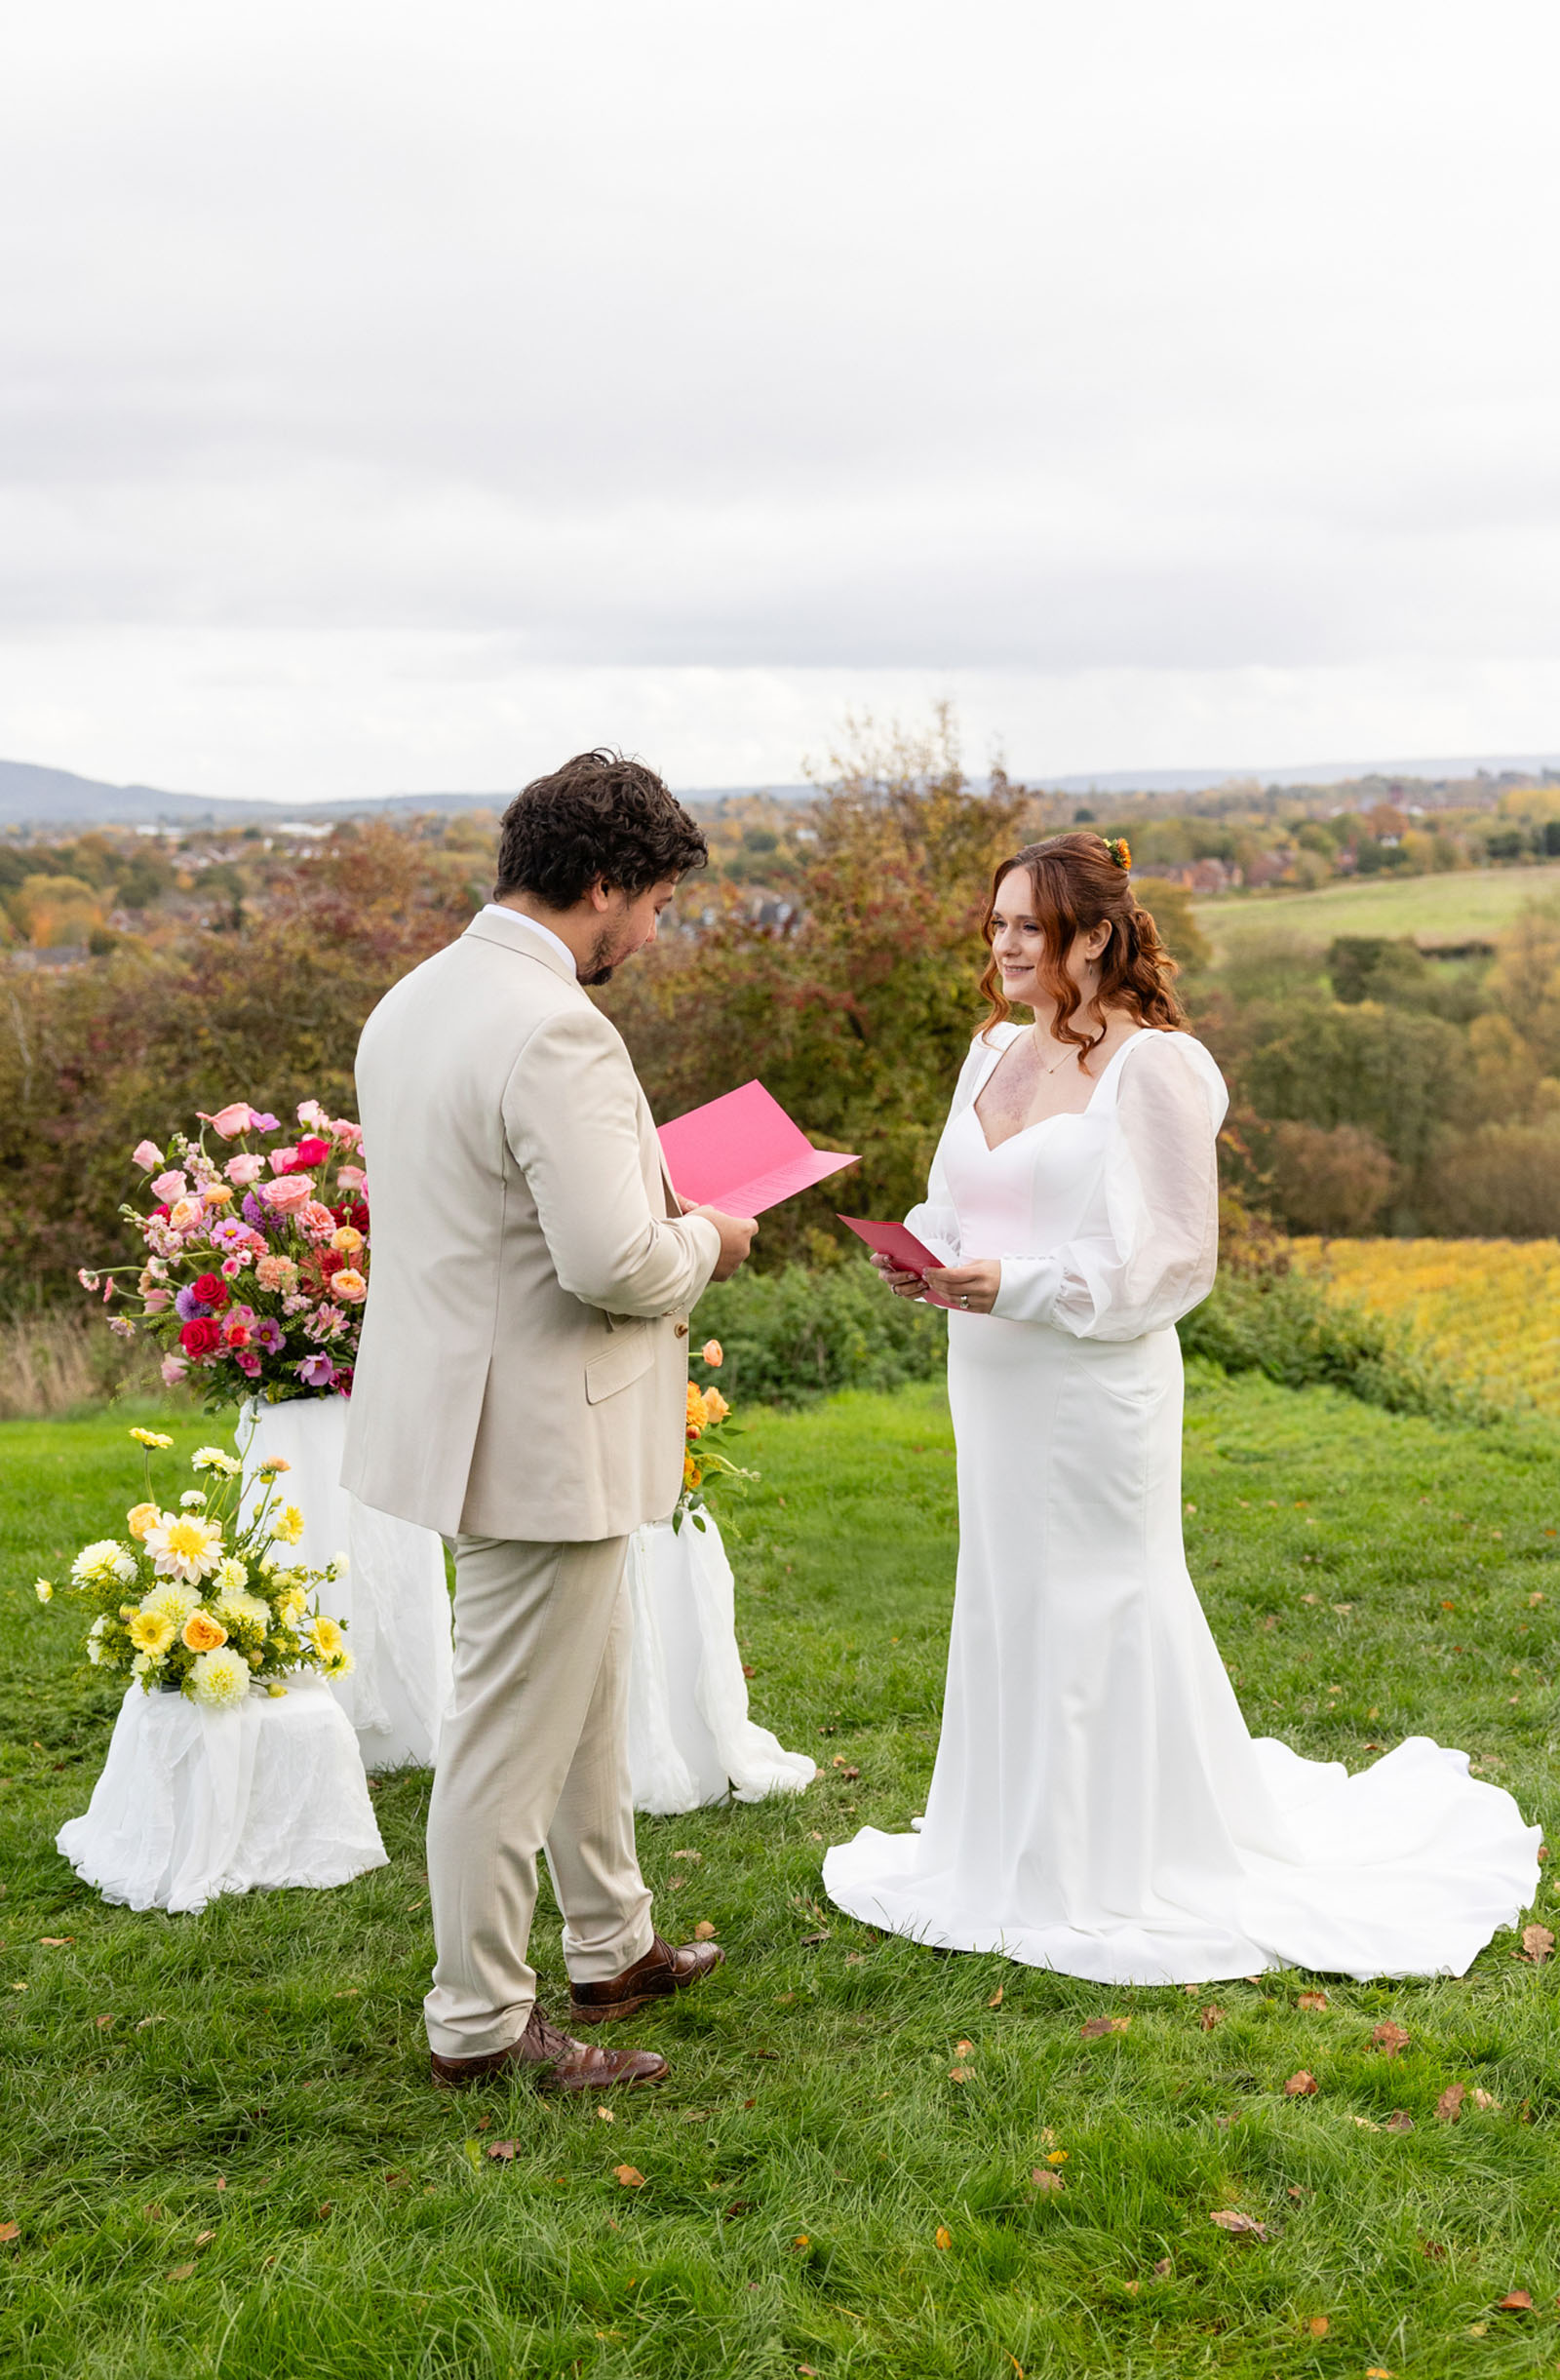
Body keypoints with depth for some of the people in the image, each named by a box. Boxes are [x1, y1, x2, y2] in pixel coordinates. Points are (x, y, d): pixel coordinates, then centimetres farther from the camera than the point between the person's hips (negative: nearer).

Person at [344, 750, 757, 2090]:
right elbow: (612, 1261, -28)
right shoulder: (556, 1034, -24)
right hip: (542, 1434, -10)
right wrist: (704, 1243, -7)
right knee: (515, 1731, 4)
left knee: (588, 1690, 24)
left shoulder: (414, 1000, 7)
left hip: (471, 1404, 10)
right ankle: (478, 2024, 20)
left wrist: (651, 1216, 15)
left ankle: (613, 1949, 40)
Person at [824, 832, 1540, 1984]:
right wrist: (925, 1256, -5)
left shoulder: (1151, 1067, -13)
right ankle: (1027, 1853, 32)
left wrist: (1019, 1287, -22)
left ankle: (1130, 1877, 19)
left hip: (1096, 1385, -8)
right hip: (994, 1386, 8)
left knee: (1099, 1616, 1)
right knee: (1005, 1607, 15)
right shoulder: (995, 1055, 10)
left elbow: (1172, 1258, -14)